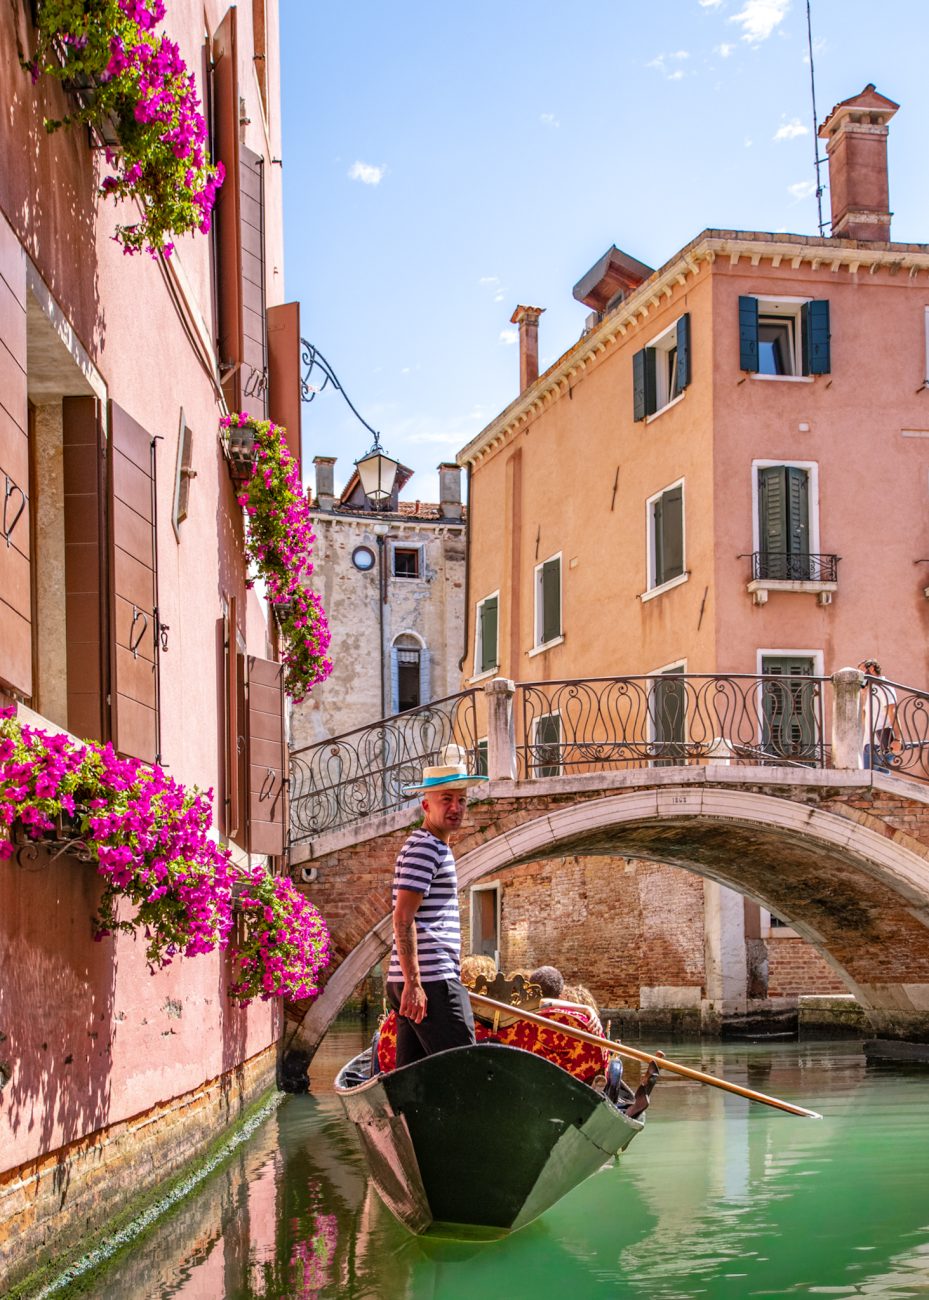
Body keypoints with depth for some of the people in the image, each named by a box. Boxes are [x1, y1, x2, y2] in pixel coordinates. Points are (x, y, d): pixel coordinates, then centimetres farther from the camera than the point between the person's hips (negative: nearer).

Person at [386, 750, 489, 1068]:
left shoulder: (437, 848, 23)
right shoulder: (424, 848, -9)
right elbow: (403, 919, -18)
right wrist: (413, 982, -23)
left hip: (415, 982, 10)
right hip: (430, 981, -10)